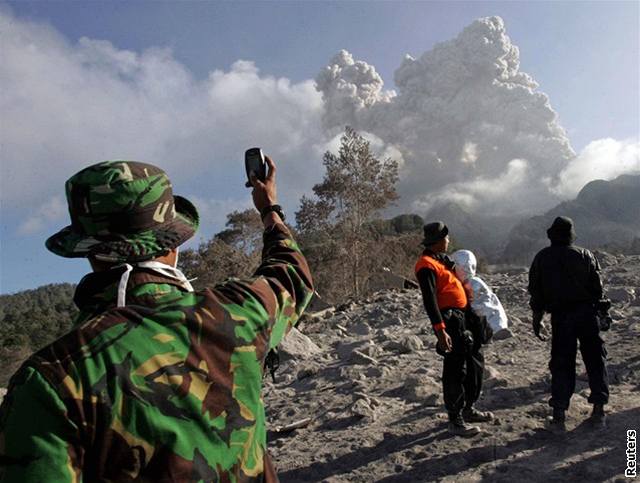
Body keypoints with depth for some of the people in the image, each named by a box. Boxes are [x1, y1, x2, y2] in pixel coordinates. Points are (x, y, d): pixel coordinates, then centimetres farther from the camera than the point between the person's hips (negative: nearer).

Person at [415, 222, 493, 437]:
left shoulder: (442, 259, 17)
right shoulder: (427, 265, -15)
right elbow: (429, 300, -23)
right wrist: (440, 330, -28)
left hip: (463, 318, 10)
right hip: (449, 320, -10)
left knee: (476, 362, 18)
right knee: (455, 370, -3)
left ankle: (469, 409, 33)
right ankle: (455, 421, 8)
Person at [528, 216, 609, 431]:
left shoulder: (541, 258, 1)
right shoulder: (585, 255, 1)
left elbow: (536, 293, 2)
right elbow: (597, 288, 2)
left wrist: (537, 320, 8)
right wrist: (598, 310, 16)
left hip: (560, 316, 0)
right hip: (587, 314, 0)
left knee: (561, 364, 5)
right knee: (595, 359, 13)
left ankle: (559, 415, 1)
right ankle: (599, 409, 15)